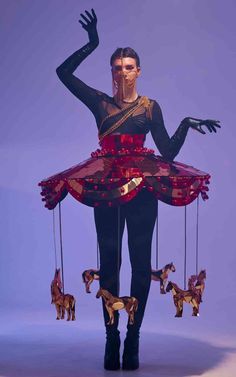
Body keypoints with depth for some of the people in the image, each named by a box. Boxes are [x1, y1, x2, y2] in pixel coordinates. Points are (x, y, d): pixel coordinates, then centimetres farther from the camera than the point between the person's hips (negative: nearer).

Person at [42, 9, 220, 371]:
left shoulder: (150, 107, 9)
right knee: (109, 261, 1)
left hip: (142, 186, 0)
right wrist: (91, 43, 2)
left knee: (140, 262, -1)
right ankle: (112, 337, 8)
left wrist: (186, 125, -9)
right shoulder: (100, 102, 10)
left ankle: (133, 338, 7)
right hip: (106, 186, 1)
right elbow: (64, 72, 6)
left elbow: (168, 152, 3)